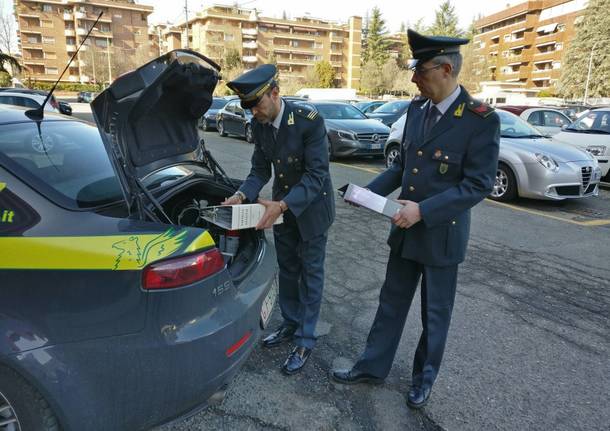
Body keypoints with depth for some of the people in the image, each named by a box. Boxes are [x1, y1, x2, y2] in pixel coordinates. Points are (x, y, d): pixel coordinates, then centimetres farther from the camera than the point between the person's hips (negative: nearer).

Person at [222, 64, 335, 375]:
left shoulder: (310, 121, -26)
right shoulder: (259, 124, -7)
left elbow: (316, 174, -27)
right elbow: (260, 169, -1)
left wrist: (282, 205, -37)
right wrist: (241, 196, -19)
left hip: (311, 207, -6)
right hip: (280, 206, 6)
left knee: (310, 274, 6)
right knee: (287, 270, 18)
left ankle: (305, 340, 20)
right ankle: (290, 325, 37)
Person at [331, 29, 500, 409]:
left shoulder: (481, 119, -17)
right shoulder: (417, 108, 3)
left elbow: (479, 185, -18)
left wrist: (423, 210, -24)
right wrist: (371, 191, 0)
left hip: (442, 235, -5)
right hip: (405, 230, 6)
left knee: (435, 313, 13)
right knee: (391, 302, 16)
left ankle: (424, 377, 35)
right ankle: (373, 366, 33)